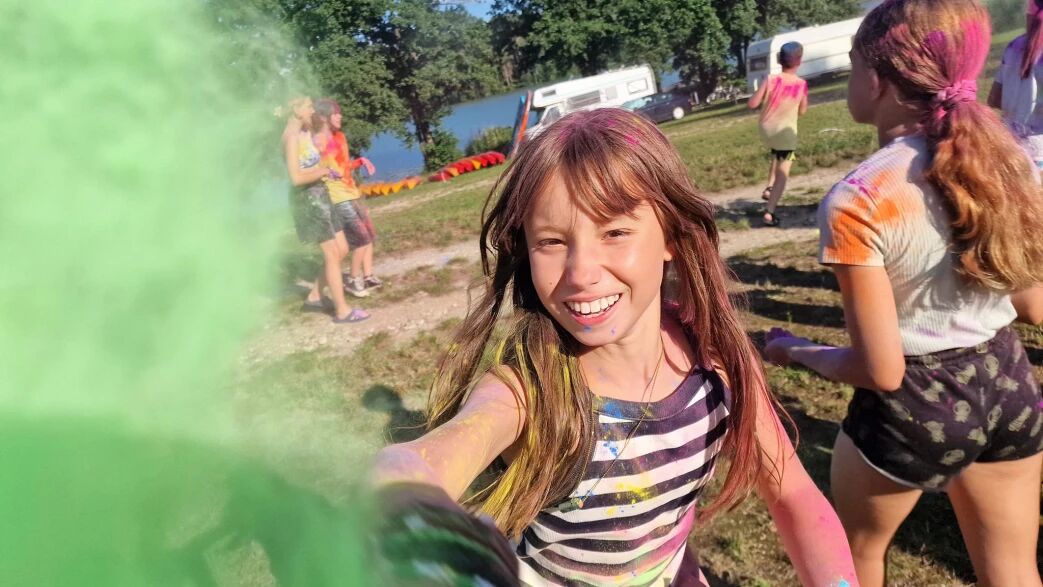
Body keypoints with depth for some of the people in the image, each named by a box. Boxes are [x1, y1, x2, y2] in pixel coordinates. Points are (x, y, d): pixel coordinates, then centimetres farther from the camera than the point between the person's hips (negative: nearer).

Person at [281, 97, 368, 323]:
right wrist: (324, 171, -10)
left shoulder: (306, 133, 12)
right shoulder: (292, 137, -15)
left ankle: (314, 296, 24)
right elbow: (296, 177, -22)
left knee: (341, 249, 12)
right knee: (332, 254, -5)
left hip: (319, 195, 9)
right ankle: (342, 311, 2)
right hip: (307, 197, -9)